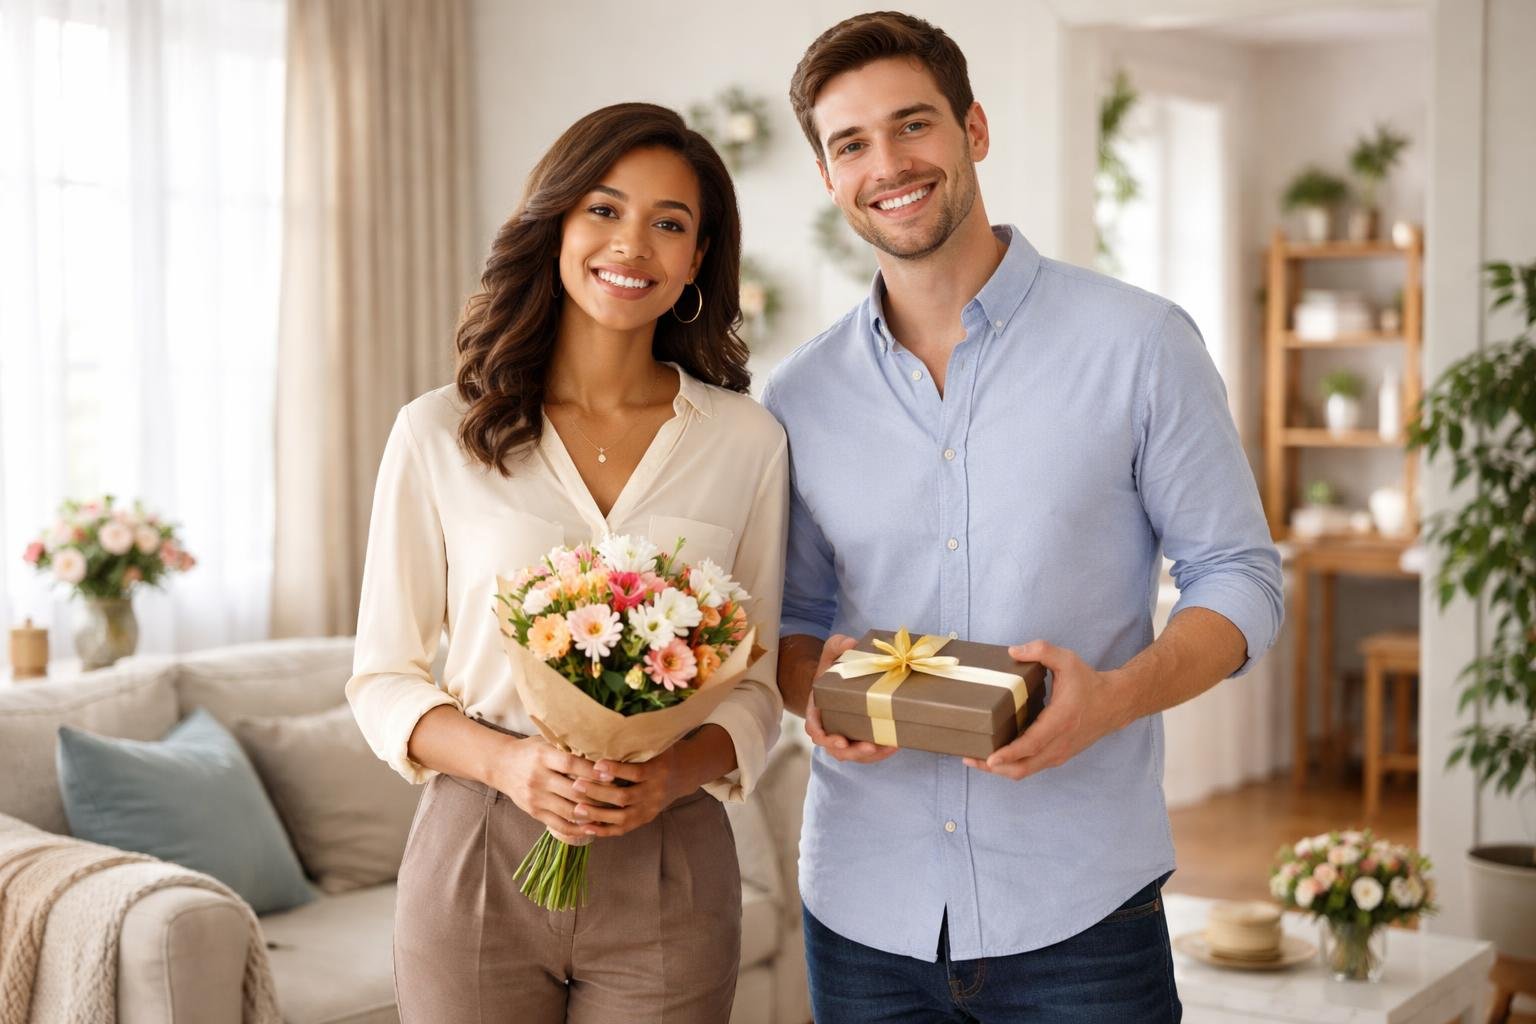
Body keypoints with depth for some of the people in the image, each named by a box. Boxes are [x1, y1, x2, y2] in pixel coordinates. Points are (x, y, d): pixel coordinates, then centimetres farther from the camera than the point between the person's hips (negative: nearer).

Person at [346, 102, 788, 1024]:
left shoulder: (747, 443, 1)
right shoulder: (439, 435, -1)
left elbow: (756, 685, 5)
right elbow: (383, 677, 2)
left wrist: (676, 773, -14)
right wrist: (505, 762, -15)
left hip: (667, 870, 1)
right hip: (477, 859, 0)